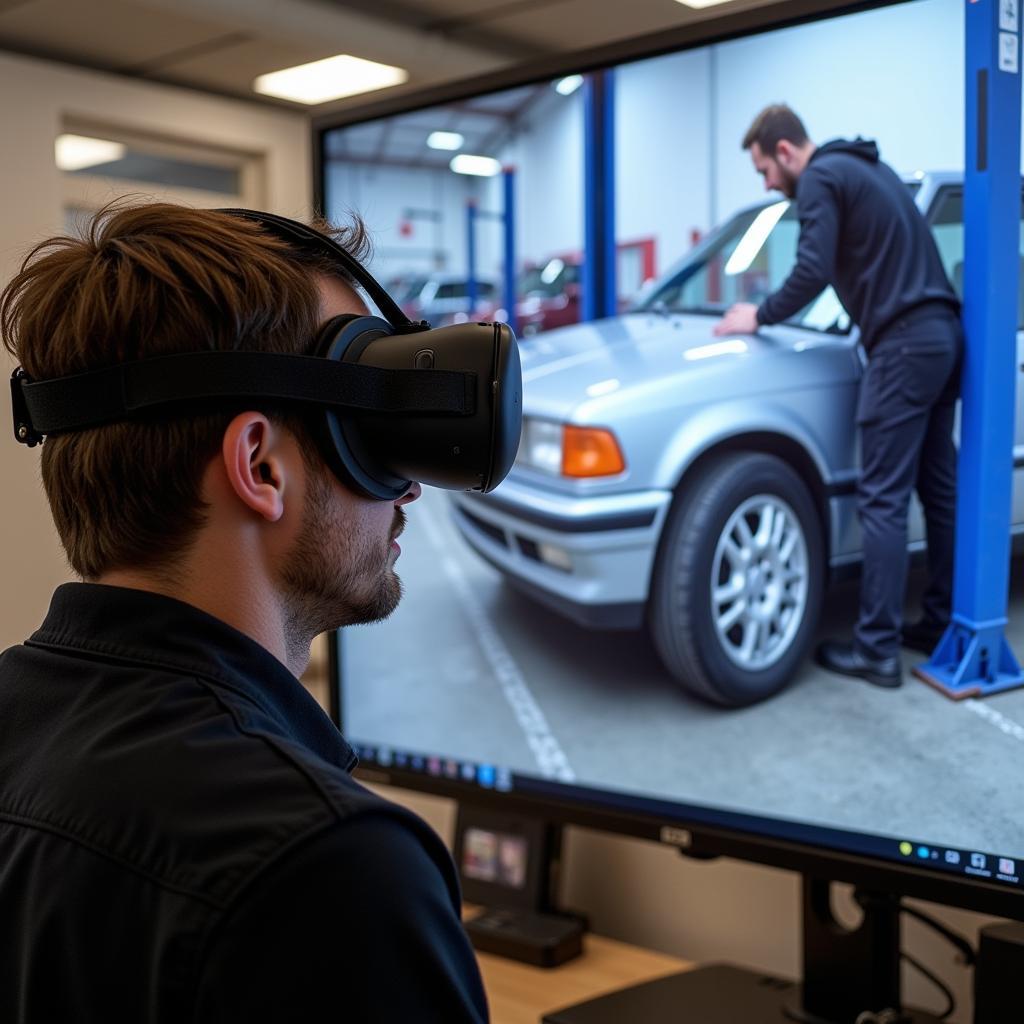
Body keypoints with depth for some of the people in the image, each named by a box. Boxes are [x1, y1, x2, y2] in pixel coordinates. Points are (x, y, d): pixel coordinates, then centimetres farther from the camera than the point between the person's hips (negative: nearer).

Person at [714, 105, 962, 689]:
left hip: (905, 345, -10)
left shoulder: (820, 179, -5)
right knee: (940, 489, 13)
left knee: (883, 501, -8)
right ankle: (943, 624, 22)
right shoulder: (866, 167, 24)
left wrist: (760, 317, 0)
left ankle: (878, 650, -5)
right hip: (944, 335, 10)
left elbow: (813, 273, -14)